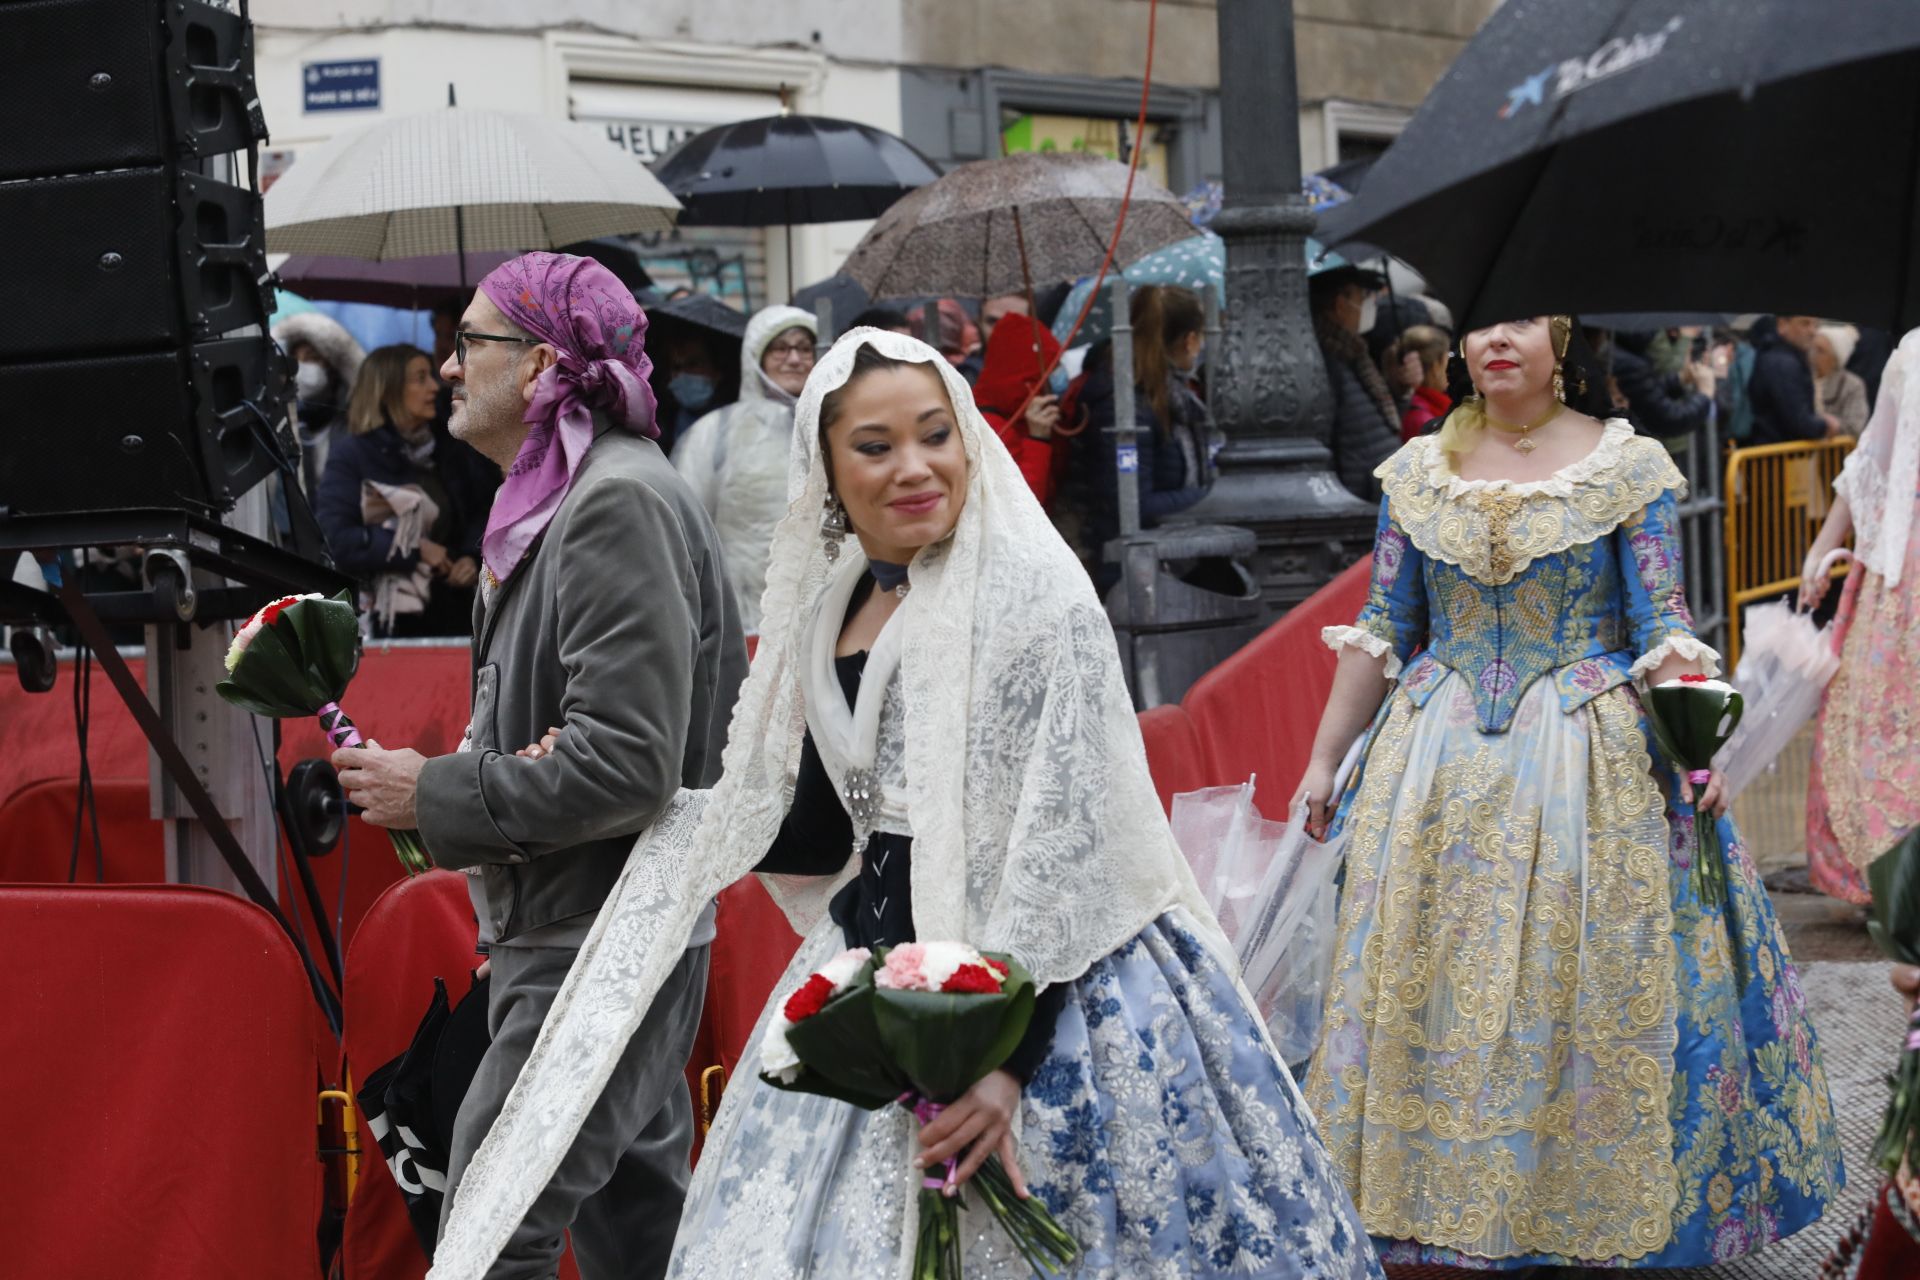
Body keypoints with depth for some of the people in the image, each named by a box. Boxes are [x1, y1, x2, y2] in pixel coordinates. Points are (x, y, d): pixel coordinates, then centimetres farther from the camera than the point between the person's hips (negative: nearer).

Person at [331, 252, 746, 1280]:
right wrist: (446, 792, 0)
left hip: (602, 941, -10)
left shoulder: (619, 503, -18)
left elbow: (626, 765, -25)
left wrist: (436, 794, -16)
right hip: (563, 932, 10)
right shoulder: (560, 497, 13)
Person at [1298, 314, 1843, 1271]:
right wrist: (1323, 759, 9)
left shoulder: (1627, 466, -2)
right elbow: (1379, 634, 10)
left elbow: (1663, 630, -5)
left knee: (1591, 992, 0)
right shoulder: (1417, 472, 6)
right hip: (1440, 763, 3)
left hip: (1592, 765, -3)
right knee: (1431, 991, 5)